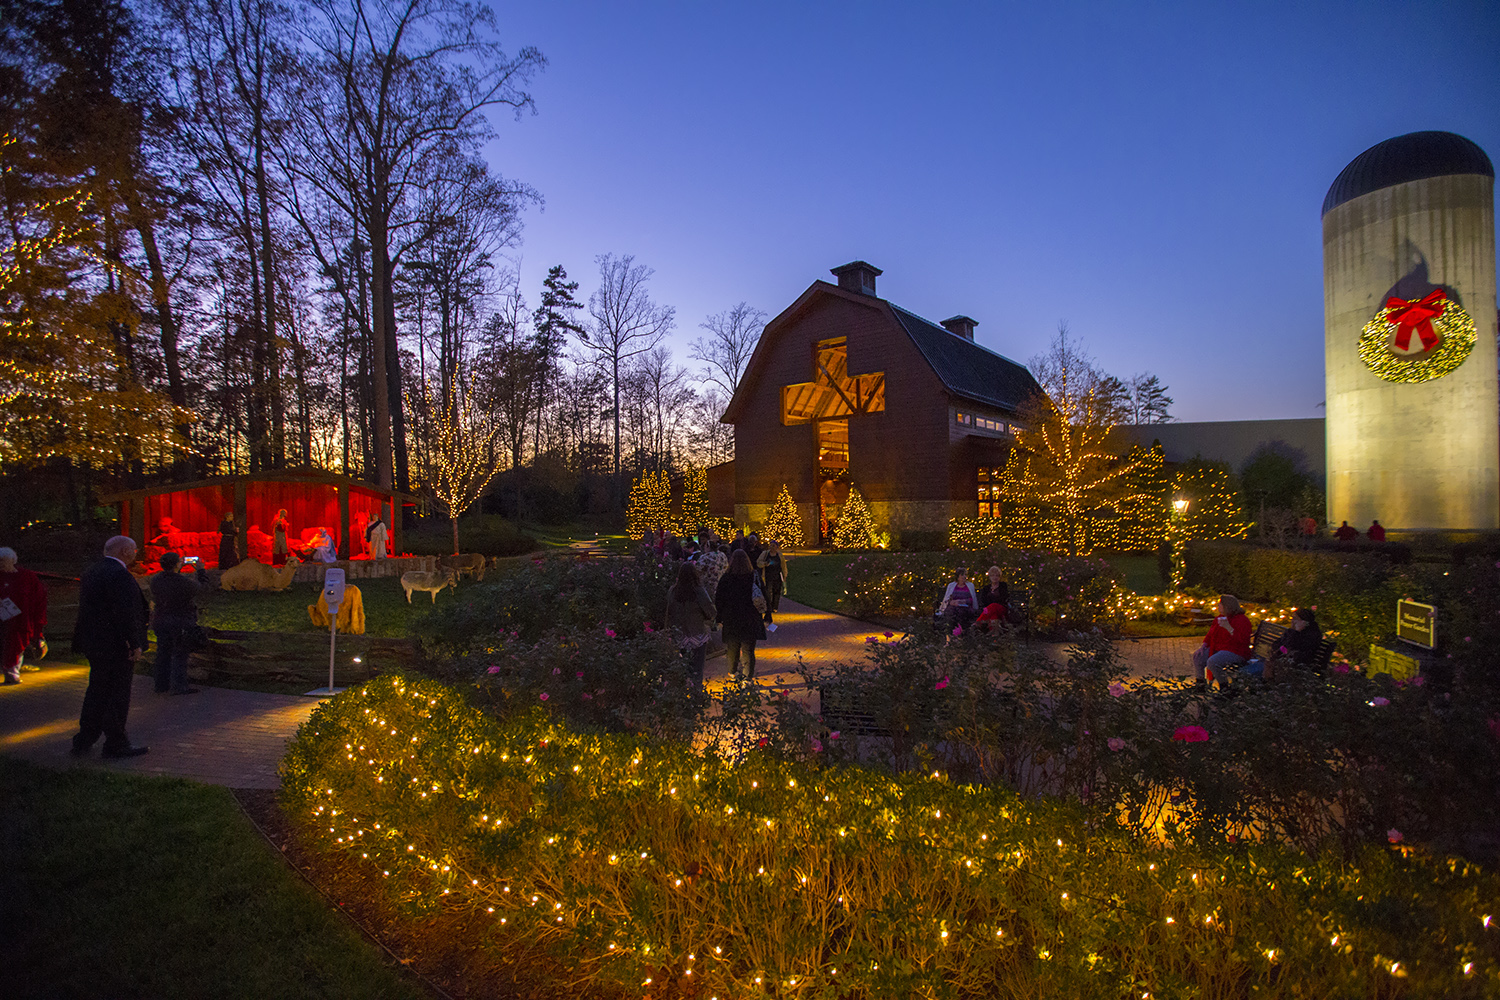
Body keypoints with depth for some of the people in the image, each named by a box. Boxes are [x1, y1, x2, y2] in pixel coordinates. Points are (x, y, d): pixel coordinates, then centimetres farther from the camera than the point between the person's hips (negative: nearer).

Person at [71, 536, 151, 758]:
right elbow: (125, 613, -23)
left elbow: (87, 609, 16)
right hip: (116, 646, -9)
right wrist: (135, 644, -19)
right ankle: (115, 744, 8)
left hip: (95, 644, 9)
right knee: (118, 694, 0)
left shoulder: (90, 572, 12)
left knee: (97, 690, 18)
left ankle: (84, 741, 23)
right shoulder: (119, 575, -19)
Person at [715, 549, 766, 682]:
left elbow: (719, 599, -2)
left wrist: (719, 617, 9)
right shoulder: (754, 577, -11)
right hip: (750, 619, -1)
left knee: (733, 647, 19)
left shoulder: (725, 578, -9)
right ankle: (749, 676, 7)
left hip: (731, 619, 1)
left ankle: (733, 672, 35)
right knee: (748, 649, 7)